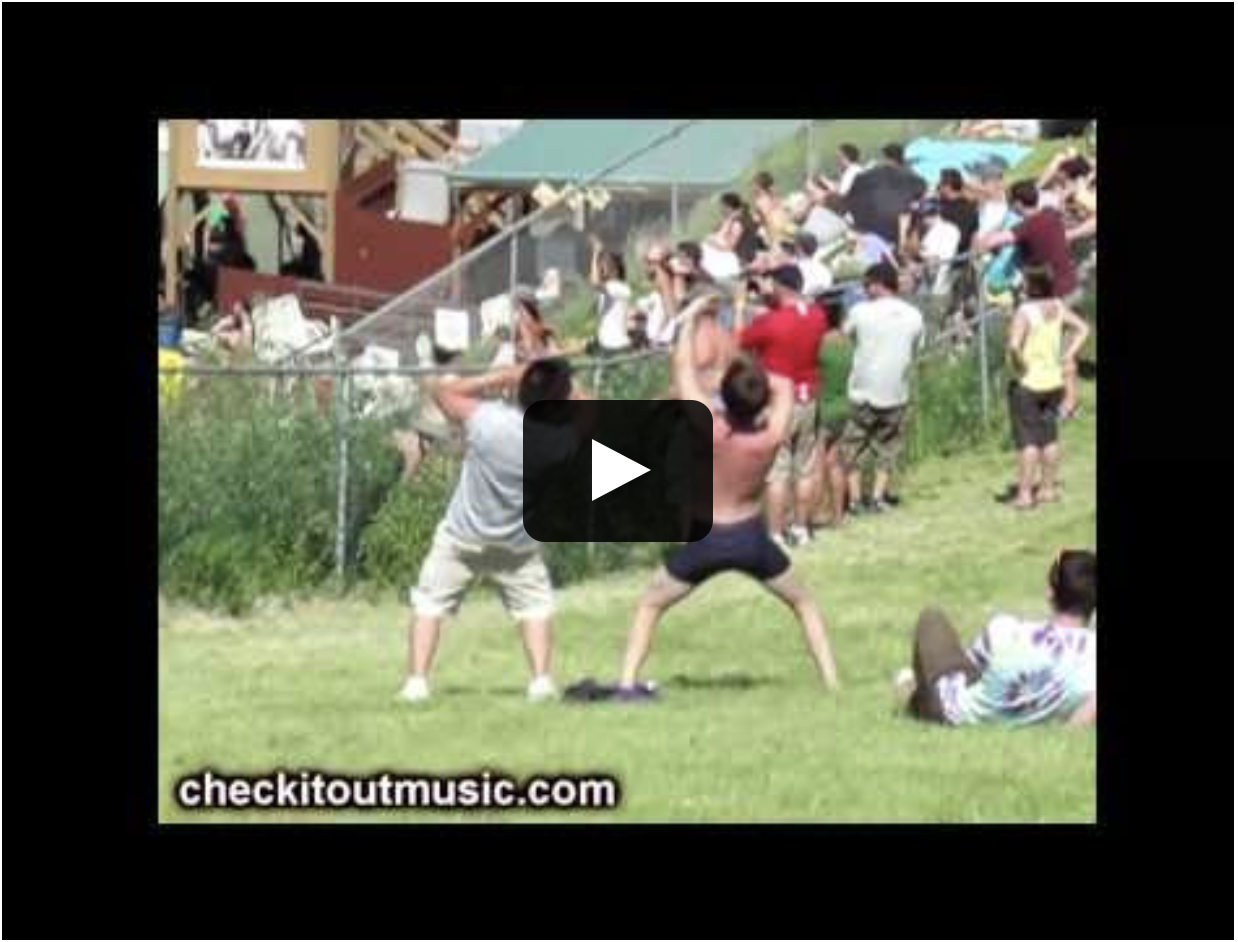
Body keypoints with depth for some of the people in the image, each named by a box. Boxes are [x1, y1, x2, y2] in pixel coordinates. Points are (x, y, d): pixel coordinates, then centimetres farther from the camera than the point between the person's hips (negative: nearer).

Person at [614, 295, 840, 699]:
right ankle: (831, 680, 14)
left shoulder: (709, 429, -23)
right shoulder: (770, 439, -20)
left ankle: (628, 682, 6)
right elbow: (785, 387, 1)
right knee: (803, 603, 22)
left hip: (705, 539, -1)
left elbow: (682, 367, -10)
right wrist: (755, 380, -3)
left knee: (650, 605, 18)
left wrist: (689, 319, 2)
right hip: (751, 537, 1)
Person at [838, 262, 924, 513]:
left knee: (851, 446, 11)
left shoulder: (862, 311, -12)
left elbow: (847, 331, 6)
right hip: (896, 394, 2)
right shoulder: (914, 316, -4)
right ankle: (878, 497, 11)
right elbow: (915, 347, 8)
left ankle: (854, 499, 9)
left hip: (863, 392, -2)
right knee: (887, 448, 17)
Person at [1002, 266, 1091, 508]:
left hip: (1028, 383, -6)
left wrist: (1019, 365, -15)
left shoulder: (1025, 312, -21)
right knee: (1049, 435, 16)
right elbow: (1082, 329, 12)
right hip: (1054, 380, 6)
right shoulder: (1058, 308, 0)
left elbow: (1014, 345, -33)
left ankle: (1025, 494, 3)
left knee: (1027, 439, 0)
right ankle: (1048, 488, 23)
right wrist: (1067, 357, 9)